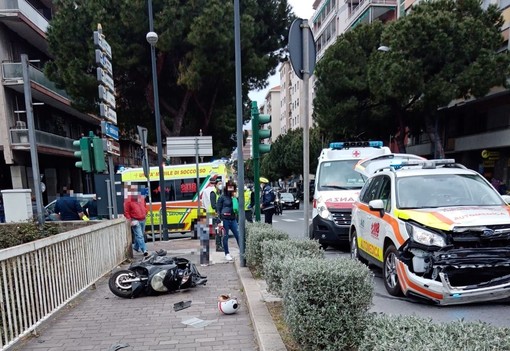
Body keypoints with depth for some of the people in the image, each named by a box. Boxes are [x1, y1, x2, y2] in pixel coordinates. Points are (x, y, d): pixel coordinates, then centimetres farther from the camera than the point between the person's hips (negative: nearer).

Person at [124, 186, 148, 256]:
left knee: (140, 235, 17)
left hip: (142, 220, 6)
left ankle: (136, 247, 37)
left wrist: (145, 214, 15)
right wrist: (130, 221, -15)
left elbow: (145, 207, 23)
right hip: (135, 221, -6)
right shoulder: (128, 201, -9)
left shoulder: (141, 198, 8)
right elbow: (126, 212, -9)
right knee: (139, 236, -10)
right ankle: (144, 250, -11)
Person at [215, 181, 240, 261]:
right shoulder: (222, 197, -2)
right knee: (225, 237, 6)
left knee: (238, 236, 3)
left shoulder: (234, 197, 9)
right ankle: (227, 254, 19)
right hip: (225, 220, -4)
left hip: (233, 219, 4)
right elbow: (218, 209, -3)